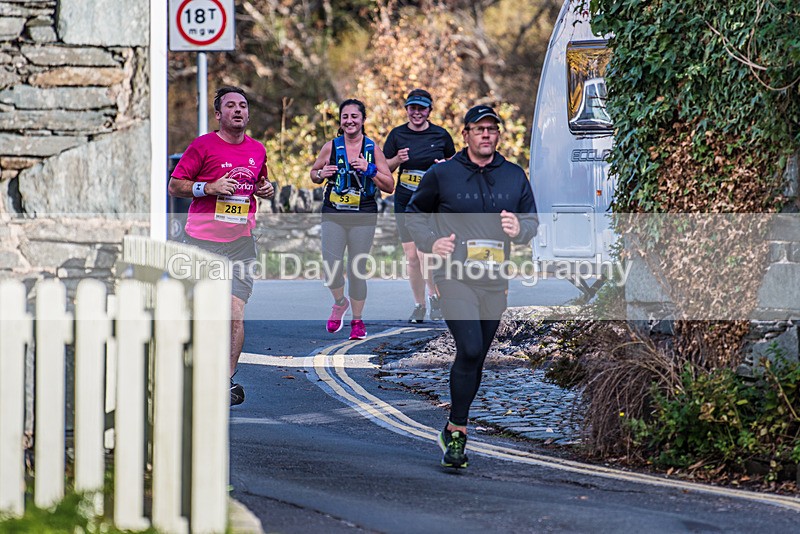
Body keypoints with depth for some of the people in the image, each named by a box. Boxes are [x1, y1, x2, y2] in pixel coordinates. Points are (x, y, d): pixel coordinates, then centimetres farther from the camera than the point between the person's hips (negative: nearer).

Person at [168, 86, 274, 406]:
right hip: (201, 241, -2)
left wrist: (266, 189, 6)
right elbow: (174, 185, -2)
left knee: (235, 314, -11)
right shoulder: (202, 146, -3)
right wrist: (208, 188, -16)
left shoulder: (257, 150, 10)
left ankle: (226, 379, -7)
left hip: (240, 243, 2)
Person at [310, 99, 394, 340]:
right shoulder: (331, 147, 3)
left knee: (357, 270, 1)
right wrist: (322, 174, -5)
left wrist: (369, 169, -12)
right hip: (334, 215, 1)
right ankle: (340, 303, 22)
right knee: (331, 268, -9)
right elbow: (314, 173, 18)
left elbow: (389, 186, 3)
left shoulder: (373, 149, 2)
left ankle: (357, 320, 19)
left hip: (363, 216, -1)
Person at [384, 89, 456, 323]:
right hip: (405, 202, 3)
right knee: (411, 256, 5)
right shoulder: (397, 135, 4)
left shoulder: (441, 135, 1)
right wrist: (397, 160, -11)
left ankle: (436, 297, 3)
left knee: (424, 252, -18)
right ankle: (419, 305, 18)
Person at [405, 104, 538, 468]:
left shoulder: (515, 176, 11)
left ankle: (453, 429, 22)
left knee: (476, 358, 8)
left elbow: (532, 218, 17)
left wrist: (520, 228, -6)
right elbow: (415, 212, 13)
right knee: (470, 350, -20)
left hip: (495, 281, 4)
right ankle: (457, 430, -10)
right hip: (455, 276, -4)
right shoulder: (442, 174, 2)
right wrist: (430, 241, -5)